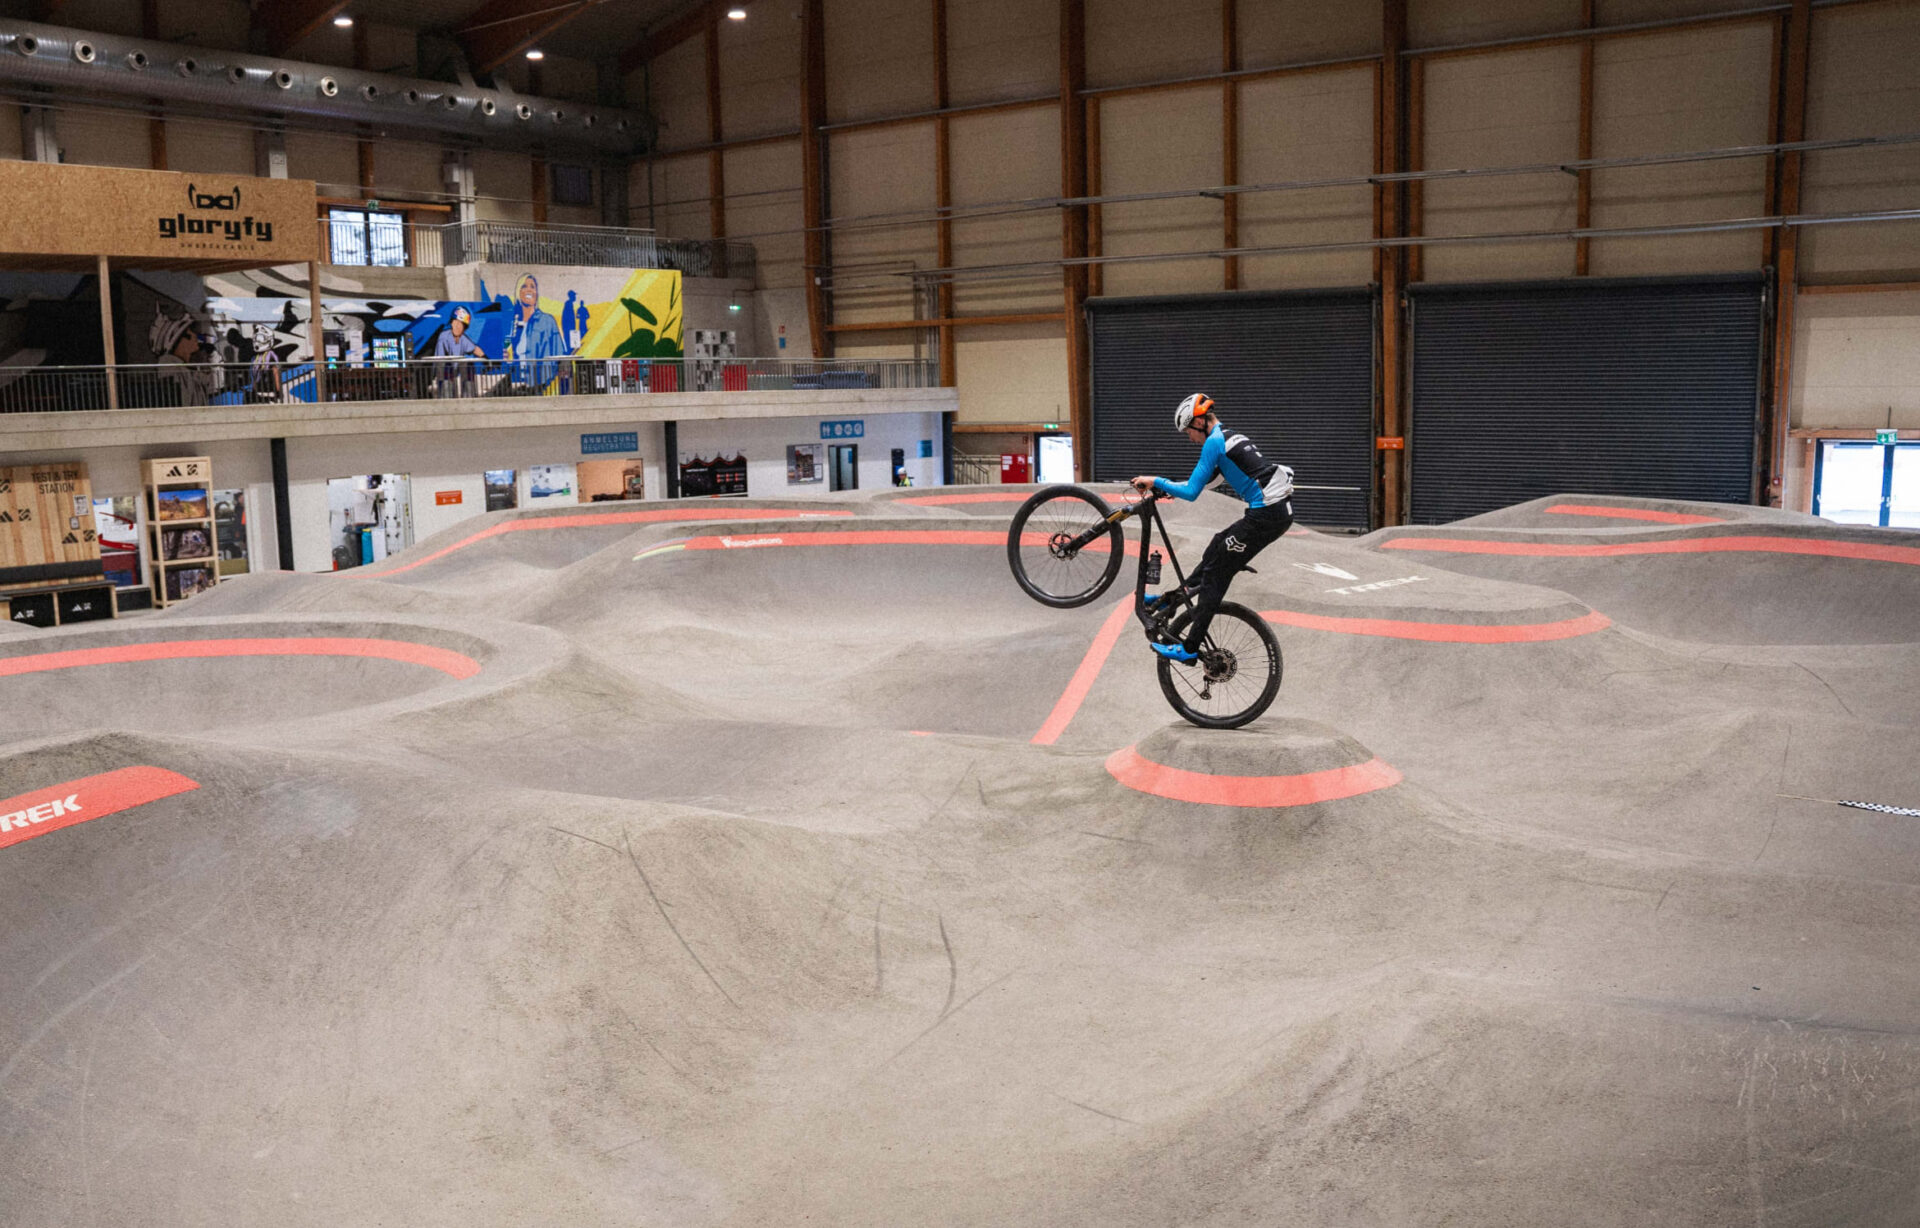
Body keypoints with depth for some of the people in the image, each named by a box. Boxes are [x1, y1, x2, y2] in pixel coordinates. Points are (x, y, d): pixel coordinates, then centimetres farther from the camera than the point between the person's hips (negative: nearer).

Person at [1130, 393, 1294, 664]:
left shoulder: (1214, 443, -8)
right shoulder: (1232, 438, 21)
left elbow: (1192, 493, -11)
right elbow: (1202, 480, 33)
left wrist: (1155, 481, -1)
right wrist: (1166, 486, 29)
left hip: (1266, 516, -9)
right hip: (1281, 510, 9)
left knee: (1216, 573, -3)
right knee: (1218, 546, 25)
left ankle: (1190, 648, -2)